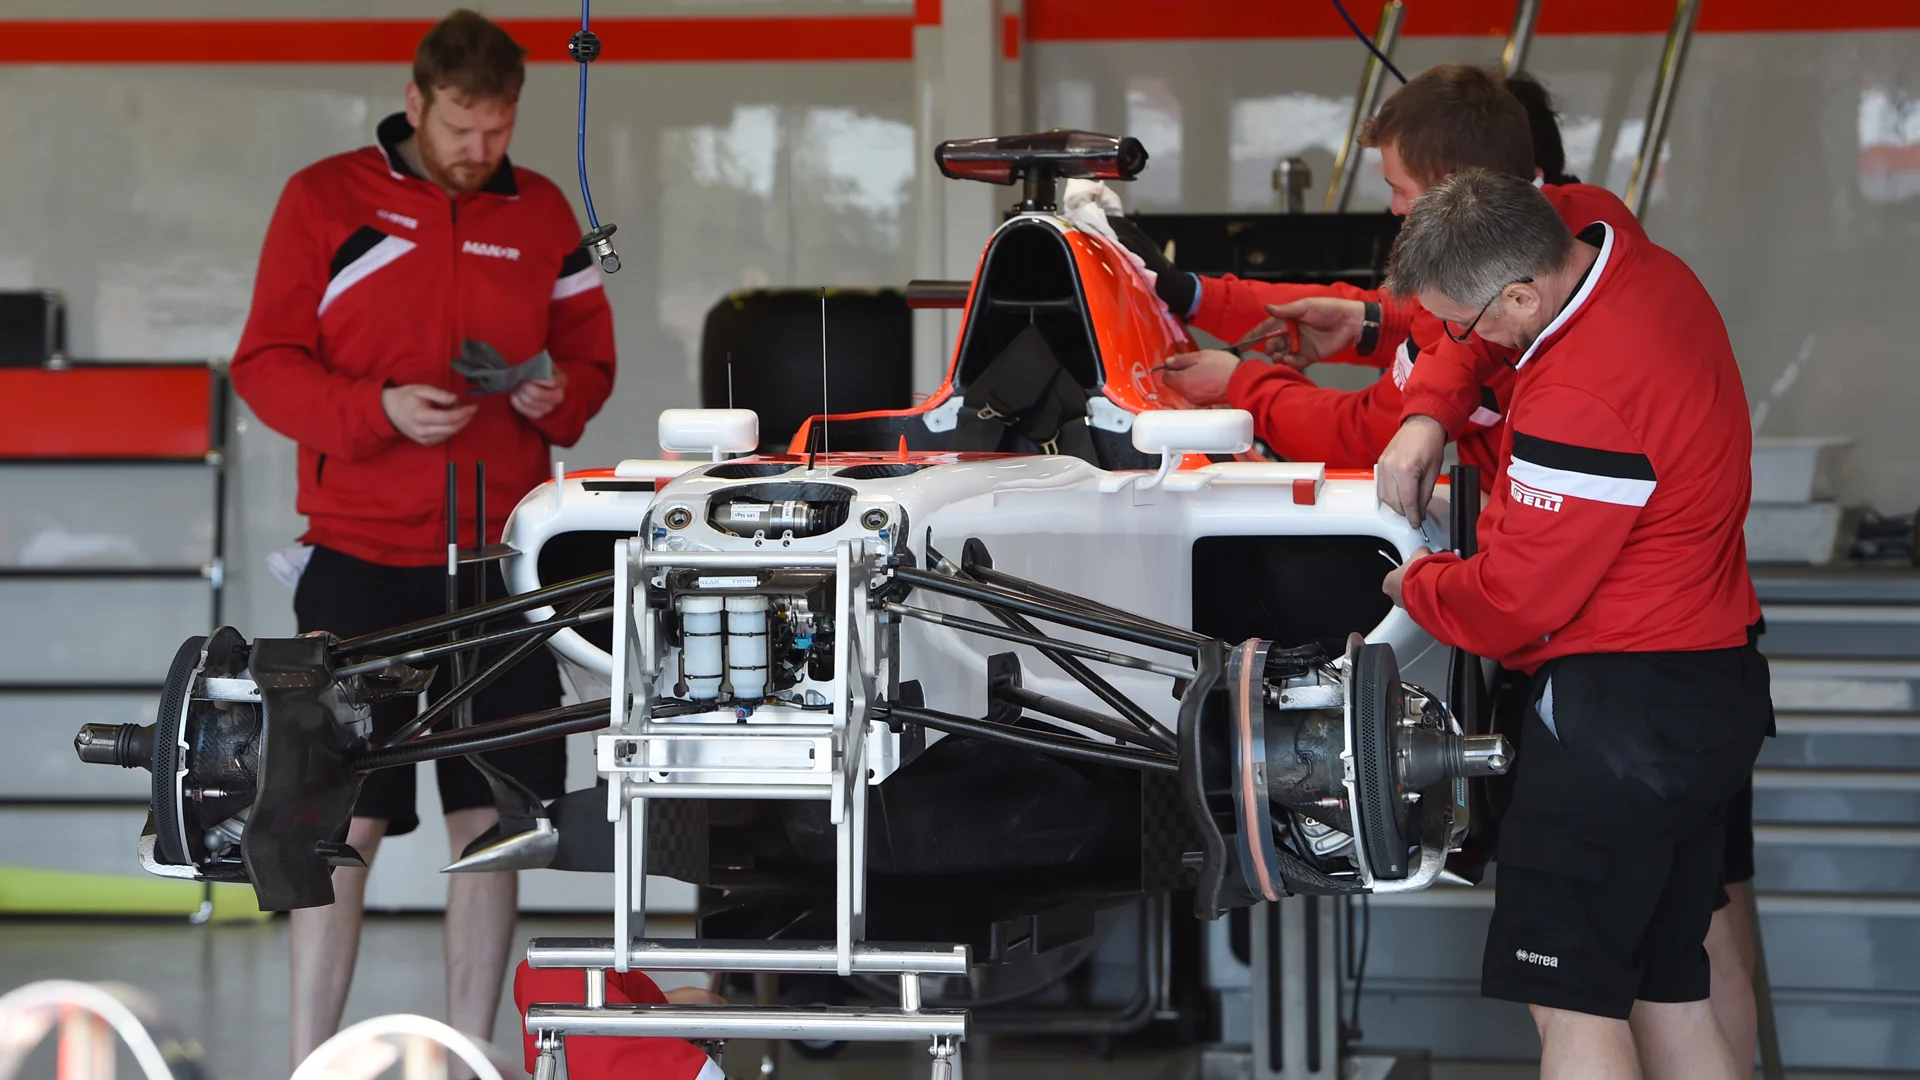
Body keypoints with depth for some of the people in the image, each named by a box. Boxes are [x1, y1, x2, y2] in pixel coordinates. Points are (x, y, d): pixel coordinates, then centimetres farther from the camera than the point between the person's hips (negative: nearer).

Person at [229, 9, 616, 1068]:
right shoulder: (325, 200, 1)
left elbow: (591, 357, 17)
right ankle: (308, 1061, 1)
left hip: (500, 562, 3)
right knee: (342, 826, -5)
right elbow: (265, 365, -1)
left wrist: (557, 395, -7)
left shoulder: (542, 214, 11)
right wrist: (380, 409, -18)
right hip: (361, 560, -3)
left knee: (490, 819, 5)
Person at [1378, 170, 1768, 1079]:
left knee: (1572, 1002, -8)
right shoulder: (1639, 268, 5)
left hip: (1618, 707, -10)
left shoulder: (1580, 403, -25)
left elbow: (1517, 602, -17)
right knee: (1668, 998, 13)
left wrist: (1415, 585, 2)